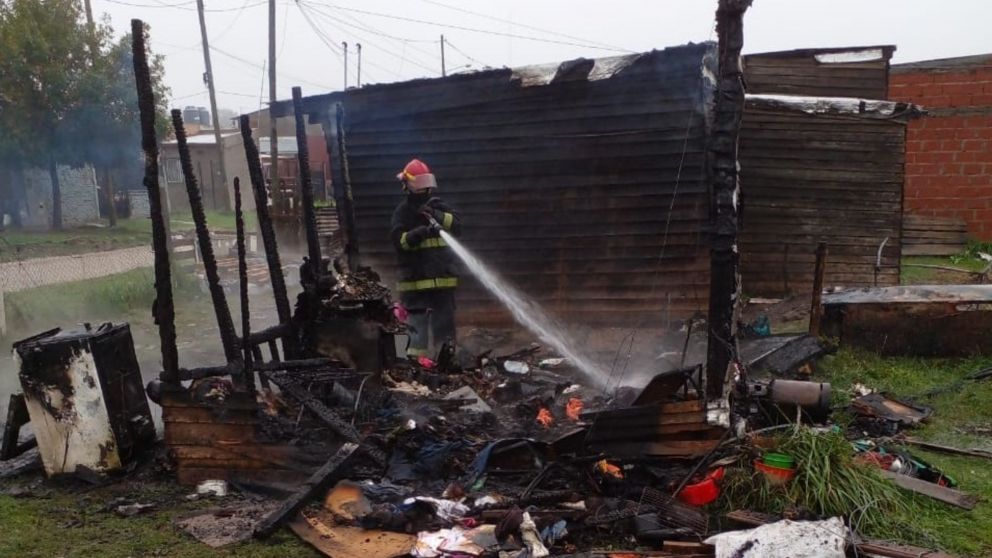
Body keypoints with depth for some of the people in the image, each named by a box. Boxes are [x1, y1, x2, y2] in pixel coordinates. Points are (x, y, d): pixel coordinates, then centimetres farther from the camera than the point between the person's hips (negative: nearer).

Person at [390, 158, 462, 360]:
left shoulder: (439, 206, 10)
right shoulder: (403, 211, -1)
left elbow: (457, 225, -4)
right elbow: (398, 239, -12)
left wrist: (437, 216, -19)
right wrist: (419, 233, -27)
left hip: (442, 274, 4)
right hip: (416, 277, -4)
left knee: (444, 317, 11)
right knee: (418, 319, -5)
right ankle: (415, 357, -2)